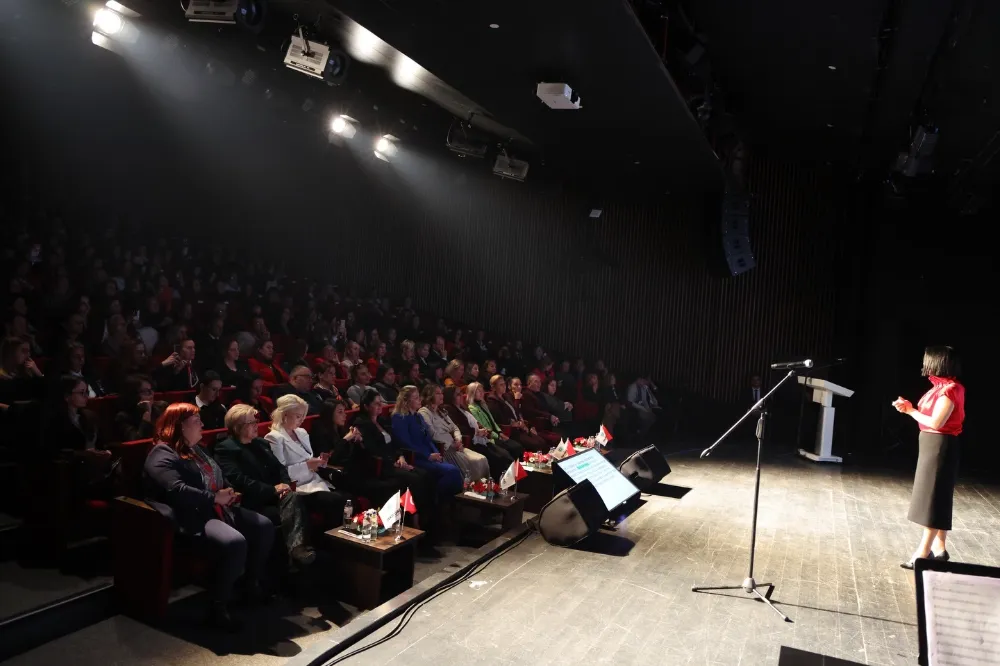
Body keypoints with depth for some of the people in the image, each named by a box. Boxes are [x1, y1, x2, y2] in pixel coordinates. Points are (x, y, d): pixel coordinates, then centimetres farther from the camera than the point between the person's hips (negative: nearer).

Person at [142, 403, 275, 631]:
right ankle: (218, 607, -19)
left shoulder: (196, 449, 20)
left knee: (264, 526, -1)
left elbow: (218, 479, 25)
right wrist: (215, 498, -21)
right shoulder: (162, 455, -11)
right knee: (236, 542, -32)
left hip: (217, 509, 10)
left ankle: (252, 583, 14)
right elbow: (177, 490, -26)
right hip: (193, 518, -10)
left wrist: (228, 494, 3)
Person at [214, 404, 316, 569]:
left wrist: (285, 484, -6)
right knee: (290, 512, -29)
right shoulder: (225, 449, -3)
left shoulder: (261, 443, 21)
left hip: (273, 497, 6)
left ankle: (297, 546, -37)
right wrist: (273, 489, -18)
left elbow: (279, 467, 18)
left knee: (293, 497, -28)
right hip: (251, 503, -6)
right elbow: (239, 481, -16)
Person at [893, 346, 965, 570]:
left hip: (939, 446, -10)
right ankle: (938, 548, 22)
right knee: (936, 498, 14)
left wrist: (911, 411, -12)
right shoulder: (942, 387, 12)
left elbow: (936, 422, -23)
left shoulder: (949, 390, -18)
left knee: (932, 499, -7)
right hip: (932, 445, 10)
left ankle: (923, 553, -3)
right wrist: (910, 407, 0)